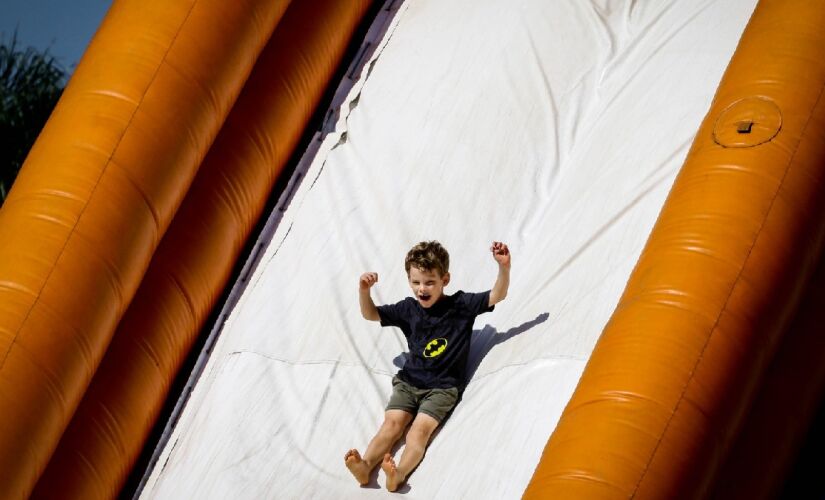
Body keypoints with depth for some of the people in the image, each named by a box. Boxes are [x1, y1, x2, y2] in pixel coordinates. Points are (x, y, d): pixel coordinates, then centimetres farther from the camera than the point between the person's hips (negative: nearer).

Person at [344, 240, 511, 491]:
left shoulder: (461, 305, -2)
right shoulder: (408, 309, 7)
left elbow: (497, 295, -6)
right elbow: (370, 314, 14)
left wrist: (504, 267, -23)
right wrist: (364, 290, -5)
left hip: (442, 387, -4)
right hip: (408, 381, 4)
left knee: (420, 428, -25)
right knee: (392, 423, -19)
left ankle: (399, 473, -49)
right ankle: (365, 466, -39)